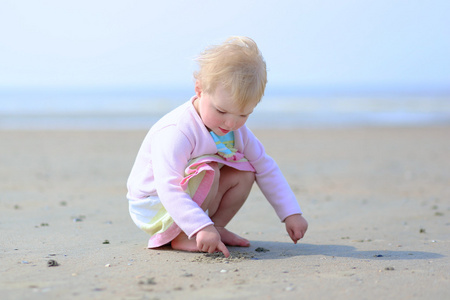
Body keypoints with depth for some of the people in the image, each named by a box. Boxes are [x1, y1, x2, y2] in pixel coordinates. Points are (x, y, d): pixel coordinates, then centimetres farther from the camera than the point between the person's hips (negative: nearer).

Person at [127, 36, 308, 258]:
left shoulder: (237, 130, -5)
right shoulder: (175, 133, -32)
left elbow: (266, 169, 3)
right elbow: (168, 189, -40)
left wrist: (291, 214, -2)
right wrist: (201, 228, -49)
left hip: (191, 201, 8)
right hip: (153, 208, -8)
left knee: (244, 173, -8)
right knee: (208, 170, -31)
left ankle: (217, 225, -3)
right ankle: (180, 237, -20)